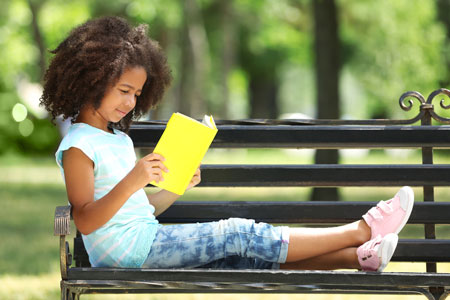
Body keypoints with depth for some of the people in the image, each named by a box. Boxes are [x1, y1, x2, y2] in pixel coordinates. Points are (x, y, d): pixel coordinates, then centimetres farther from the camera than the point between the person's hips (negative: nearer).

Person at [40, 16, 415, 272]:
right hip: (129, 248, -9)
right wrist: (131, 182, -31)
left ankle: (356, 257, -13)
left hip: (149, 239, 9)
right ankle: (360, 231, -10)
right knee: (242, 235, -12)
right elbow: (85, 221, -19)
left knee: (248, 254, -5)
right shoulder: (78, 146, -8)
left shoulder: (119, 139, 22)